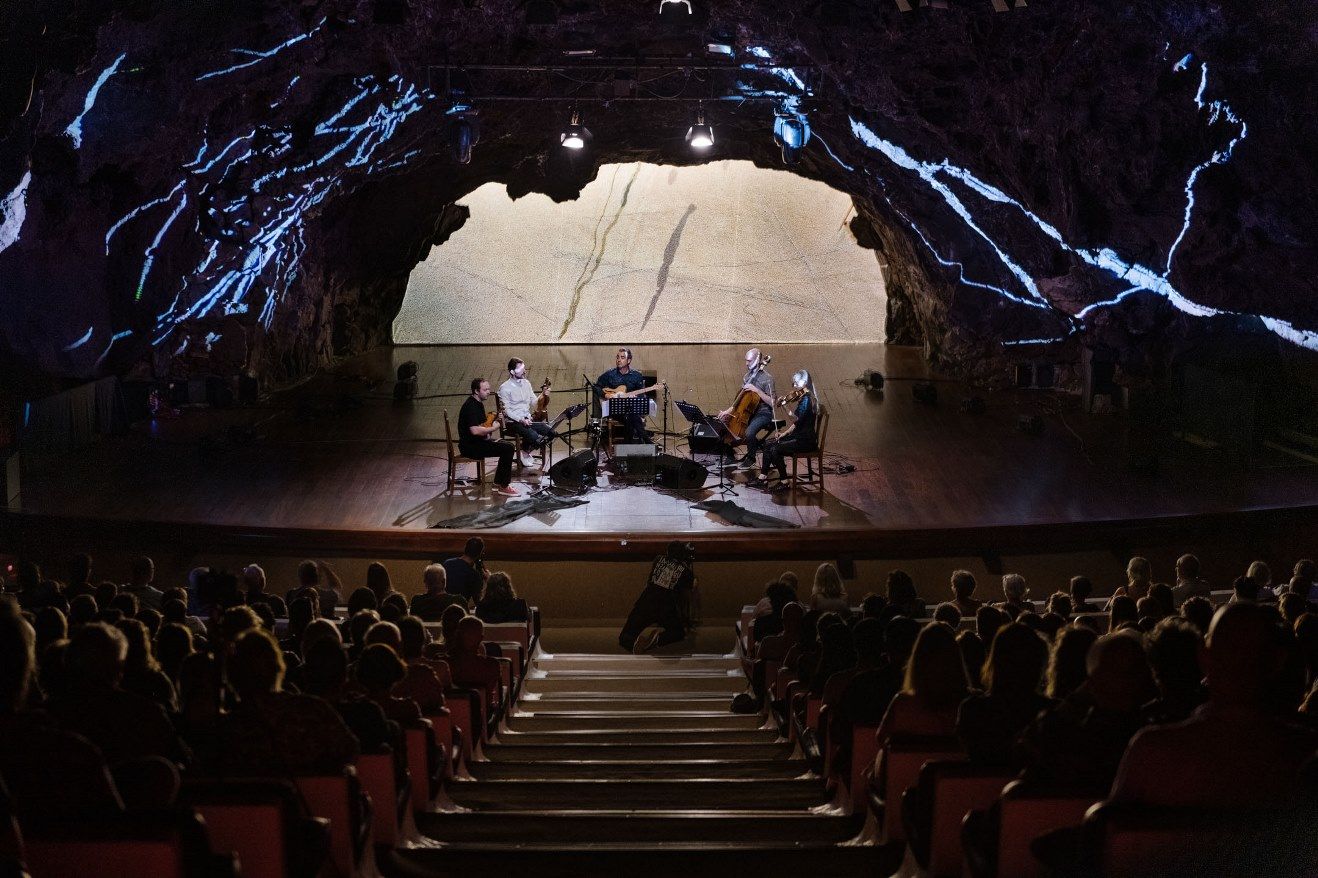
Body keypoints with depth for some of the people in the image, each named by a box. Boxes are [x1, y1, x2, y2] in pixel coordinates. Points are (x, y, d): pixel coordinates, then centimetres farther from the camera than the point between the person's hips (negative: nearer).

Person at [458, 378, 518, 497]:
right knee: (507, 449, -18)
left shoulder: (478, 404, 14)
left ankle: (498, 484, 14)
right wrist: (493, 428, -16)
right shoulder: (470, 406, -20)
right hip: (470, 446, -11)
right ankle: (503, 487, -9)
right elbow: (475, 430, -30)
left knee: (508, 447, 10)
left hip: (478, 442, 11)